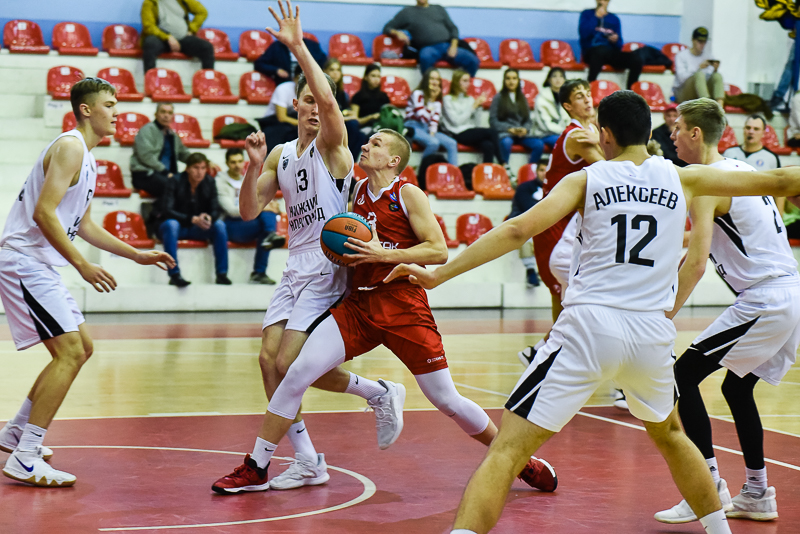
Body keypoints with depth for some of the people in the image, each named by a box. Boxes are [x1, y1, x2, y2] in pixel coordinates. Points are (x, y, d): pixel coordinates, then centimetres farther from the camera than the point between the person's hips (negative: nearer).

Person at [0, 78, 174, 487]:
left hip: (40, 265, 10)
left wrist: (138, 255, 25)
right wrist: (82, 265, -24)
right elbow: (43, 212, -23)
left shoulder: (86, 155, 18)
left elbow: (83, 225, 26)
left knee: (82, 347, 17)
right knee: (70, 352, -16)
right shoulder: (70, 147, -13)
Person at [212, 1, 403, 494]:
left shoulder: (331, 143, -5)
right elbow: (250, 211, 7)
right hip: (296, 268, 7)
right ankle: (308, 463, 7)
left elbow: (328, 98, -27)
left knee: (291, 366, -14)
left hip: (327, 270, -7)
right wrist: (254, 166, -8)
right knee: (270, 360, -1)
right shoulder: (281, 155, 14)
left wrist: (298, 45, -26)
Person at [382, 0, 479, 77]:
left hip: (447, 46, 3)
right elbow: (387, 28, 17)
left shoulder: (438, 9, 25)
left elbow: (453, 28, 20)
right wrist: (397, 33, -7)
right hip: (428, 47, -3)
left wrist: (454, 45, 1)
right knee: (426, 57, -42)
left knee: (473, 61, -24)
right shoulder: (407, 12, 17)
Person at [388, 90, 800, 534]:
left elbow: (517, 230, -5)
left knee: (507, 450, -5)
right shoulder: (683, 179, 12)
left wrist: (439, 274, -4)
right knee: (668, 434, 33)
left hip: (590, 326, -3)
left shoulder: (585, 180, 6)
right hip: (652, 333, 3)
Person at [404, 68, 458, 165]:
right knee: (434, 142, -35)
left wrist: (432, 133, -14)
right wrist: (432, 99, -10)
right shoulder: (418, 94, -6)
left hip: (428, 129, 7)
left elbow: (435, 119, 4)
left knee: (452, 143, -13)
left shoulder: (437, 99, 15)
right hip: (414, 127, -7)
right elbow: (423, 117, -16)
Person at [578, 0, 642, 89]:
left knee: (635, 58, -24)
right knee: (601, 51, -41)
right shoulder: (587, 14, 12)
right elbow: (583, 33, -8)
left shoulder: (614, 19, 20)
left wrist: (616, 41, -6)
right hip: (591, 52, -4)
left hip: (611, 53, 4)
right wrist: (596, 17, -5)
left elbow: (619, 46, 16)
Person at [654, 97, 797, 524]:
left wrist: (665, 317, -11)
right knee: (737, 387, 23)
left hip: (764, 302, -9)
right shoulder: (744, 170, 17)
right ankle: (757, 495, 26)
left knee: (683, 375, -4)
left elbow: (696, 264, -17)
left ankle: (710, 489, -7)